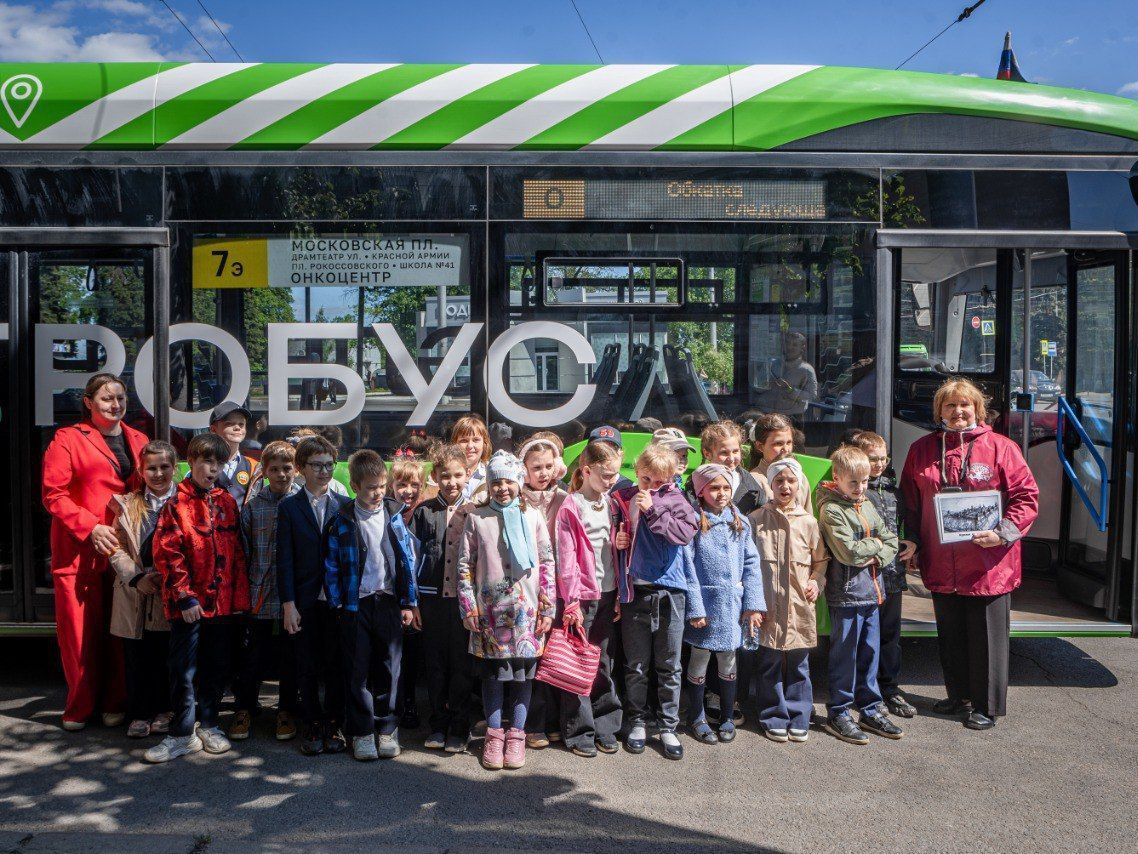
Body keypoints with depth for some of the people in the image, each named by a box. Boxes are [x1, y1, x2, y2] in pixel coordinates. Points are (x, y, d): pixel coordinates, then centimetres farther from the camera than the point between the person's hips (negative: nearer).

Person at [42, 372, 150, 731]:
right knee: (80, 630, 1)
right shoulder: (67, 439, 1)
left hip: (124, 549, 4)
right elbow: (54, 495, -5)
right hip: (80, 550, -3)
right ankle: (80, 706, 17)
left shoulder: (138, 441, 15)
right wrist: (90, 528, -16)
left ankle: (115, 703, 19)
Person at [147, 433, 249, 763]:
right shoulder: (176, 503, -5)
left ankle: (209, 724, 27)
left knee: (216, 667, 12)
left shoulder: (227, 501, 8)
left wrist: (239, 595, 5)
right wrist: (185, 597, -13)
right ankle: (183, 733, 14)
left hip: (222, 600, 4)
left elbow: (237, 551, 10)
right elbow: (167, 553, -10)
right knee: (184, 669, 4)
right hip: (188, 603, -4)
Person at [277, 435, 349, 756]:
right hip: (304, 602, -1)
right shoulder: (289, 507, 2)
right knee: (306, 668, 7)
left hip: (337, 600, 1)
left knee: (336, 666, 6)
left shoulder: (345, 506, 5)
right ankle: (311, 727, 20)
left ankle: (333, 726, 19)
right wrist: (288, 604, -7)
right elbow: (284, 560, -1)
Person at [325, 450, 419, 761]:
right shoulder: (342, 520, -2)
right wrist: (337, 604, -3)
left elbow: (407, 558, 4)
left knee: (390, 666, 6)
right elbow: (332, 564, 1)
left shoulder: (393, 515, 3)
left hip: (389, 603, 1)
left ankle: (388, 728, 19)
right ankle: (361, 732, 16)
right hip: (356, 605, -1)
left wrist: (408, 603, 2)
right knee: (358, 670, 4)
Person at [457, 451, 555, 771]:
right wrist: (468, 608, -2)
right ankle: (494, 734, 20)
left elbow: (547, 563, 3)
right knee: (492, 671, 7)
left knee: (523, 671, 6)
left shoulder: (533, 517, 2)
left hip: (526, 609, 0)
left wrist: (547, 608, -1)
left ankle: (516, 734, 18)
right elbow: (465, 565, 3)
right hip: (489, 609, 0)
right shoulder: (477, 518, 1)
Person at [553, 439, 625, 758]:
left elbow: (616, 549, 13)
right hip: (581, 594, -5)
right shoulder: (570, 507, -9)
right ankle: (579, 731, 13)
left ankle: (604, 726, 22)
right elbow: (566, 558, -11)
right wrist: (572, 600, -14)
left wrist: (619, 595, 9)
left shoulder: (610, 503, 9)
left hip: (607, 593, 6)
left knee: (602, 662, 12)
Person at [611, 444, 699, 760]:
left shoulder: (675, 499, 0)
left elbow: (686, 532, -15)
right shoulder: (621, 499, 4)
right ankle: (637, 722, 26)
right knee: (636, 666, 11)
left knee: (669, 666, 8)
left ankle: (668, 726, 21)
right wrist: (616, 540, -7)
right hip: (634, 591, 1)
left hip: (669, 591, -1)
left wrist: (652, 510, -19)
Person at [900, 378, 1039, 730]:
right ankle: (959, 695, 34)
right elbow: (910, 502, 12)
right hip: (941, 566, 4)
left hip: (988, 565, -4)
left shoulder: (1000, 447, -5)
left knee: (987, 636, 6)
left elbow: (1026, 496, -6)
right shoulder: (922, 449, 6)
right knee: (950, 635, 16)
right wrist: (913, 542, 5)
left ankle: (987, 706, 21)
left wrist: (1004, 532, -17)